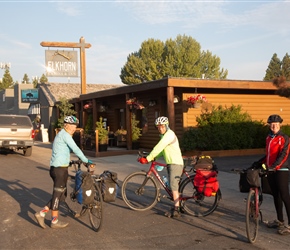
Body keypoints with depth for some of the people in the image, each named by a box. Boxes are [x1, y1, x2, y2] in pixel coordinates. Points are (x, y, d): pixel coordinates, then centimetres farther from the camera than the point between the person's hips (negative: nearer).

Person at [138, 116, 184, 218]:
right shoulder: (164, 135, 17)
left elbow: (158, 148, -23)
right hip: (170, 163, 10)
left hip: (176, 163, -10)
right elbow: (161, 150, 19)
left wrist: (147, 159, -23)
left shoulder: (169, 134, -15)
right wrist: (152, 157, 5)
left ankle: (176, 210, -14)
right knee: (173, 186, 12)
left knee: (173, 186, -15)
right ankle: (176, 207, 18)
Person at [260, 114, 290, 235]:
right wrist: (259, 162, 20)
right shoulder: (268, 138, 13)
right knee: (276, 196, 14)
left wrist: (275, 166, -31)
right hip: (271, 171, 7)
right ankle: (279, 221, 26)